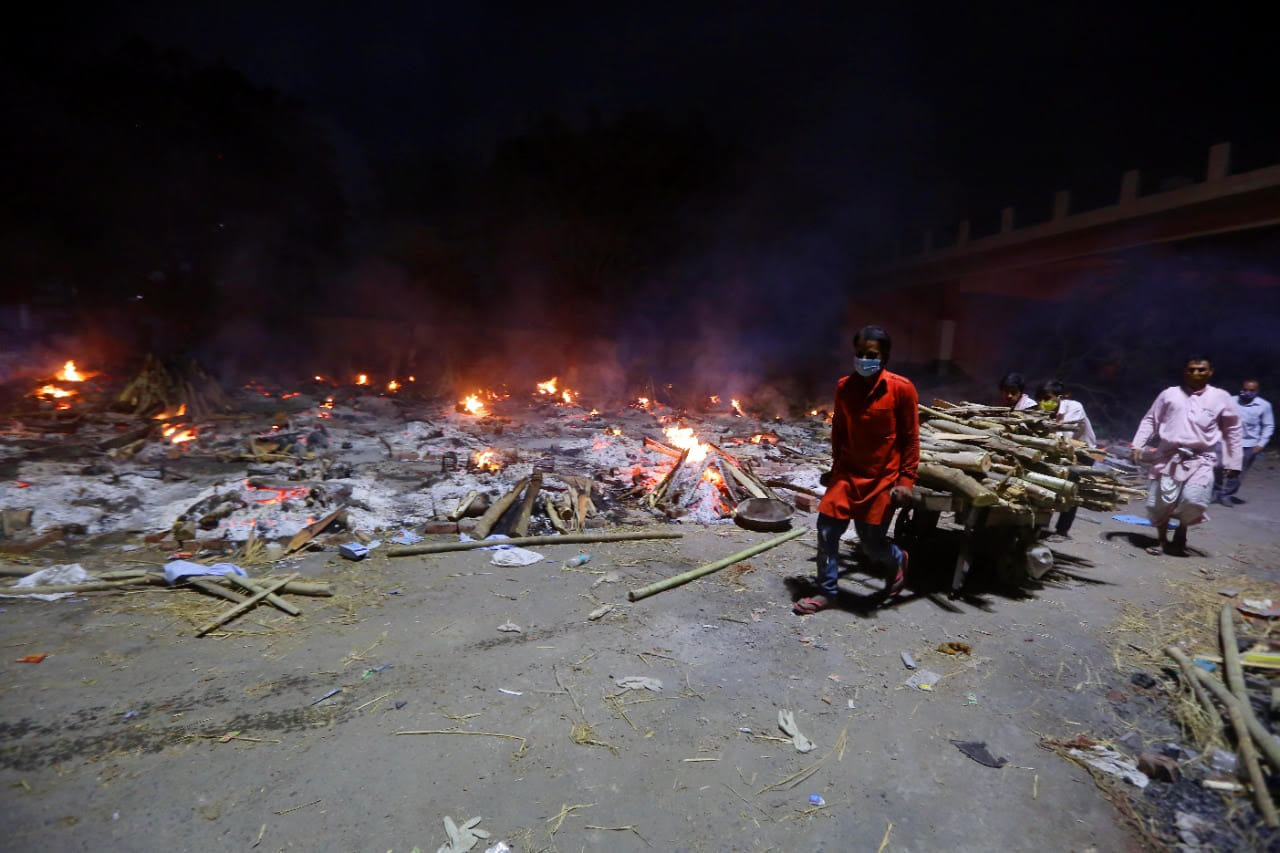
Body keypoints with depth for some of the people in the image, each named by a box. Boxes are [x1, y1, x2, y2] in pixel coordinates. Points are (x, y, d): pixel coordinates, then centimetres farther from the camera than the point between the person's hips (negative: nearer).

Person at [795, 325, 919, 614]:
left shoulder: (901, 389, -12)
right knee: (826, 529, -3)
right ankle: (828, 592, 14)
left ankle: (898, 561, 39)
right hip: (848, 472, 4)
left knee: (871, 541, 2)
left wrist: (906, 480, -9)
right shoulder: (844, 387, 0)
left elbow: (910, 438, -6)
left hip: (883, 477, -4)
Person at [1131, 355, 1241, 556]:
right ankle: (1163, 541, 21)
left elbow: (1232, 430, 11)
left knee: (1193, 500, -20)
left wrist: (1232, 462, 9)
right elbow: (1150, 420, 8)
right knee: (1159, 503, 0)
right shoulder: (1169, 394, 5)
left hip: (1200, 459, -1)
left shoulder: (1220, 397, 6)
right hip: (1168, 457, 1)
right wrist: (1138, 445, -4)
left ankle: (1181, 531, 11)